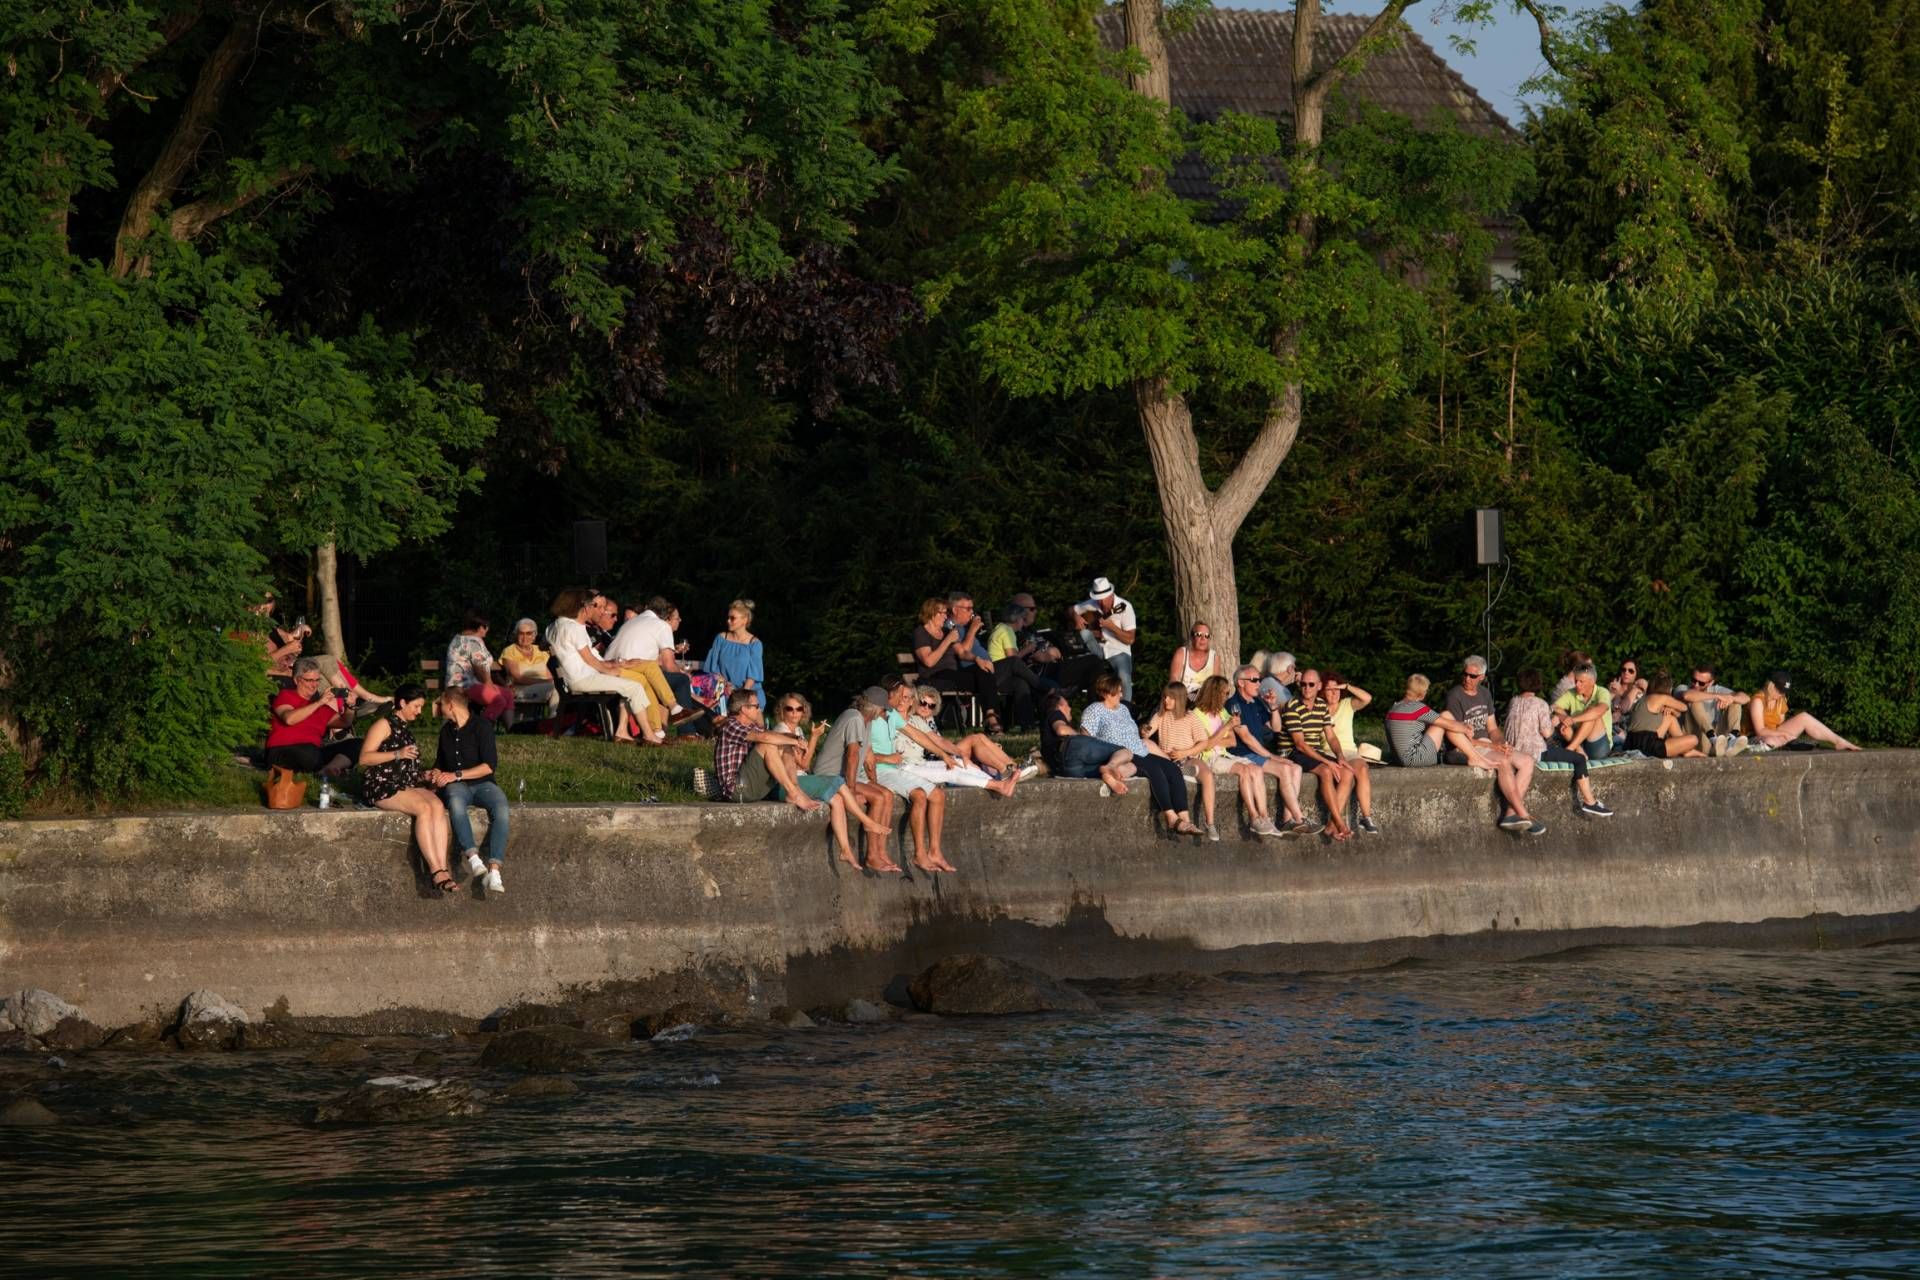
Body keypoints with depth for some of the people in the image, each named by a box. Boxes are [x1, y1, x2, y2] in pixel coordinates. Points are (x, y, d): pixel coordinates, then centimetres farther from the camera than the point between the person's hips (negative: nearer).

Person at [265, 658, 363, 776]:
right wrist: (319, 703, -14)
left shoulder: (320, 706, 23)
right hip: (284, 752, -7)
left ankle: (329, 770, -38)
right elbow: (289, 719, -13)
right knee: (310, 753, -43)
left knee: (356, 744, -13)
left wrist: (350, 707, 4)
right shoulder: (286, 696, 8)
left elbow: (343, 723, 25)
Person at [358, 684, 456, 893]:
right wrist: (398, 754, -17)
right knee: (424, 808, -31)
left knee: (438, 806, -24)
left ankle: (443, 869, -35)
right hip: (382, 786, -7)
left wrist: (424, 776, 18)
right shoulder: (385, 725, 0)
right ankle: (436, 870, -34)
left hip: (408, 785, 7)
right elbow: (364, 758, -11)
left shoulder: (406, 728, 25)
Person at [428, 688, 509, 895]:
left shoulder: (481, 726, 0)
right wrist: (435, 774, 9)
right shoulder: (446, 731, 19)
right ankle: (473, 858, -49)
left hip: (482, 783, -3)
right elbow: (440, 763, 32)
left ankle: (494, 870, -46)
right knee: (455, 803, -37)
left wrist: (456, 775, -11)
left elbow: (490, 766, -8)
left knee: (500, 807, -36)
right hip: (456, 786, 3)